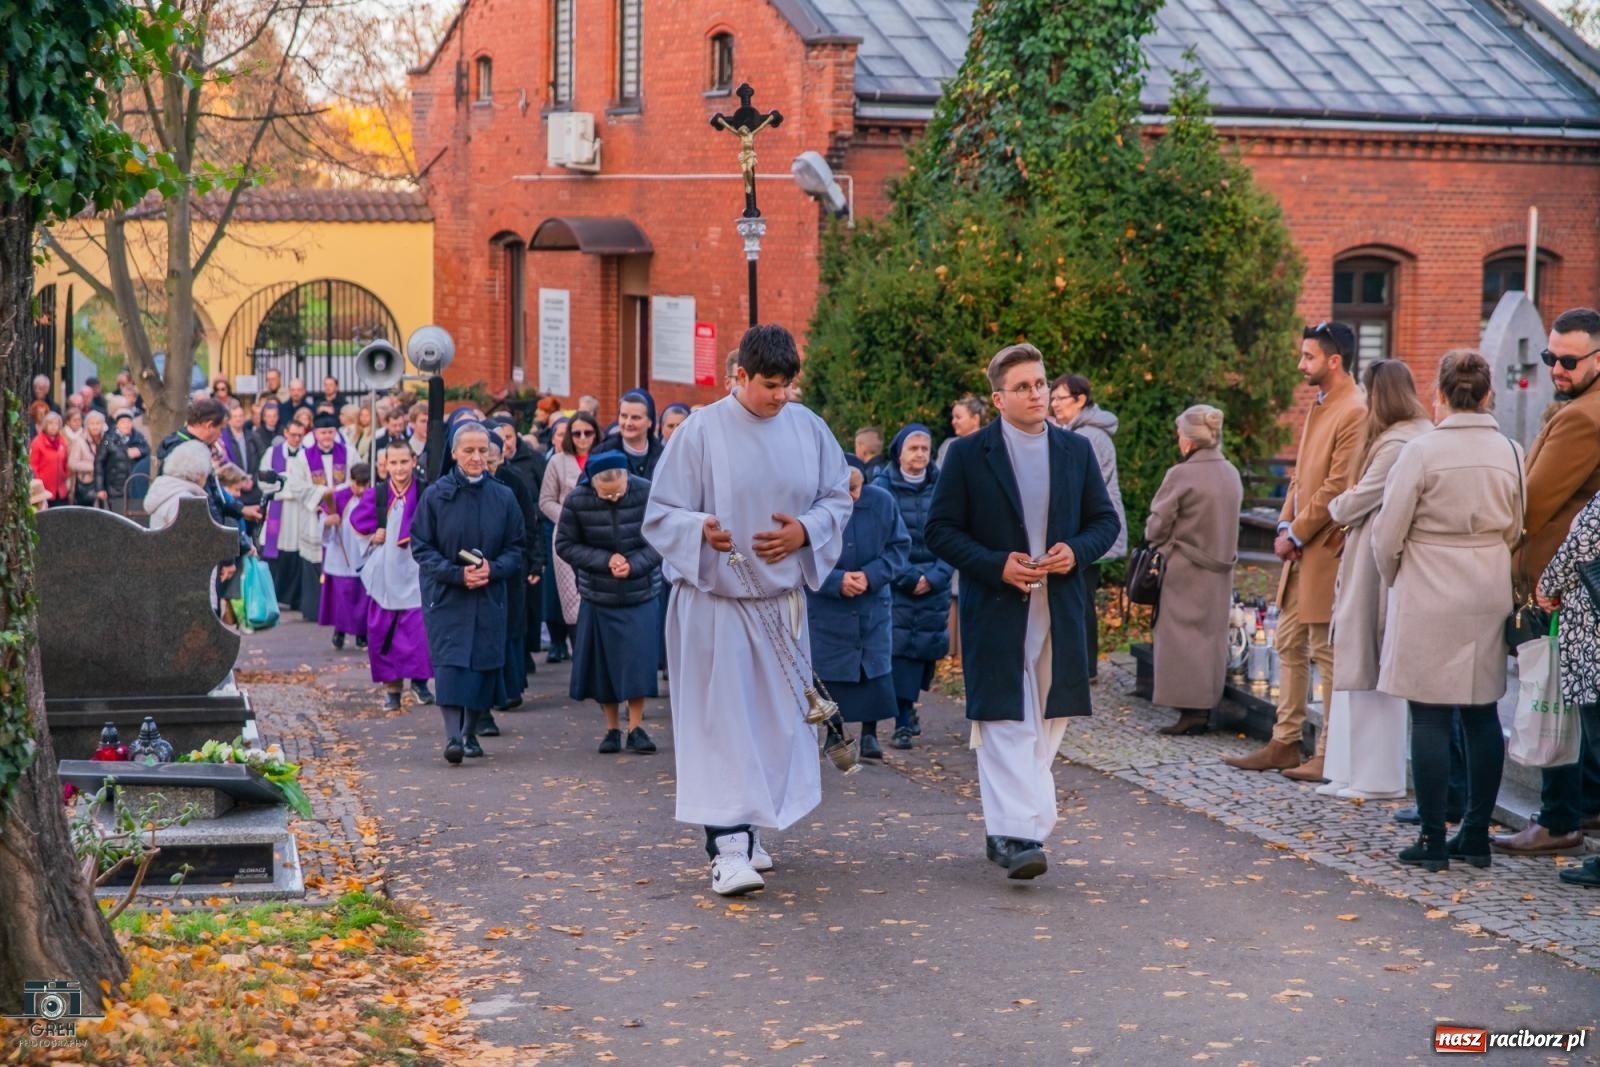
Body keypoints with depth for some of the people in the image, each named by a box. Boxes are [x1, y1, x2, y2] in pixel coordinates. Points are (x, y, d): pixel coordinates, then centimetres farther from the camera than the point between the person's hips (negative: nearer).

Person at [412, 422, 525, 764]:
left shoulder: (503, 497, 3)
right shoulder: (436, 495, -3)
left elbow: (516, 548, 6)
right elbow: (421, 547, -3)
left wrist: (493, 569, -14)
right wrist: (456, 573, -16)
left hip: (490, 597, 3)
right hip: (446, 595, -2)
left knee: (484, 665, 4)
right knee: (450, 662, -13)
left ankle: (470, 733, 18)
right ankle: (453, 736, -18)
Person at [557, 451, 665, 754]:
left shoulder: (647, 493, -15)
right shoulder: (577, 500, -13)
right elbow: (565, 545, -6)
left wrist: (634, 564, -21)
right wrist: (606, 560, -16)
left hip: (641, 594, -1)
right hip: (598, 596, 1)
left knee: (639, 659, -2)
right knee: (604, 661, 5)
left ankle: (636, 727, 9)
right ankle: (612, 728, 17)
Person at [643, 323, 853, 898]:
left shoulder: (809, 429, 3)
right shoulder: (700, 432, -8)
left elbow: (838, 499, 10)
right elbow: (660, 514, -6)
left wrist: (804, 531, -10)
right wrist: (702, 528, -27)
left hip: (782, 599, 5)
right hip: (715, 598, -5)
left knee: (775, 718, 10)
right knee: (723, 720, -8)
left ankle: (747, 830, 27)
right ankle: (728, 848, -10)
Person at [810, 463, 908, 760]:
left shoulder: (881, 501, -7)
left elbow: (899, 547, 0)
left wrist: (871, 576, -15)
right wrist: (836, 581, -21)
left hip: (874, 605, 2)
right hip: (826, 610, -2)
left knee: (876, 670, 0)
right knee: (828, 671, 1)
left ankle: (870, 734, 11)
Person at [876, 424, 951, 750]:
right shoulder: (884, 487, -2)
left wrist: (935, 576, -9)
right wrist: (908, 576, -13)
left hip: (935, 585, 3)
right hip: (896, 585, -3)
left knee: (927, 647, 5)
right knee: (900, 646, -9)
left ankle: (908, 706, 25)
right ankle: (903, 722, -6)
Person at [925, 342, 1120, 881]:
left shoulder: (1076, 450, 9)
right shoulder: (968, 454, -2)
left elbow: (1105, 519, 14)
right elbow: (940, 530, -2)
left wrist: (1076, 550, -7)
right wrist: (996, 565, -15)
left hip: (1059, 611, 4)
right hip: (995, 609, -4)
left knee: (1047, 722, 9)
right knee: (1006, 723, -10)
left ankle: (1004, 819, 23)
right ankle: (1015, 835, -13)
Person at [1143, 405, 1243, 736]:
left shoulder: (1181, 475, -17)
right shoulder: (1232, 474, 3)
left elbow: (1156, 526, -11)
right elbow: (1230, 520, 10)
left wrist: (1161, 544, 8)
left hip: (1185, 570, -6)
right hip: (1221, 568, 6)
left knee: (1183, 637, 0)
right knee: (1212, 636, 12)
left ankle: (1191, 710, -3)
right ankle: (1206, 707, 17)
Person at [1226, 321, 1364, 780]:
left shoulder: (1354, 413, -15)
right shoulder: (1318, 407, 16)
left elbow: (1337, 487, -19)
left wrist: (1297, 534, -13)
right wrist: (1285, 526, 5)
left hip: (1326, 550, -10)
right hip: (1300, 551, 10)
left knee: (1327, 652, -2)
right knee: (1290, 647, 12)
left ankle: (1329, 754, 5)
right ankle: (1284, 744, 19)